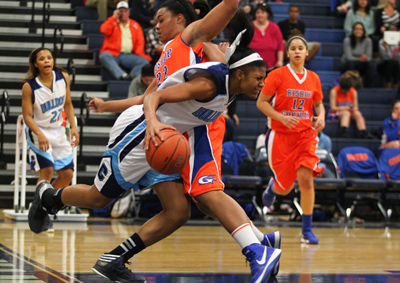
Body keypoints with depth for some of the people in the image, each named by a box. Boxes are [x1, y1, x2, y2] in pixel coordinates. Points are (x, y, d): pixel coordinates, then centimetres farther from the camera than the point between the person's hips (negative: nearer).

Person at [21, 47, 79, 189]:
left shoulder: (63, 77, -6)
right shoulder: (29, 86, -18)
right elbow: (27, 116, -15)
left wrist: (73, 127, -1)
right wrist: (40, 135, -29)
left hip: (58, 131, 5)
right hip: (38, 131, -5)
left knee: (67, 174, 4)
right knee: (47, 170, -22)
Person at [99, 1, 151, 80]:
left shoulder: (135, 25, 20)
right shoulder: (112, 22, 17)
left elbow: (140, 41, 12)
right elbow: (104, 30, -5)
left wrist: (139, 54, -6)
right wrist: (114, 17, 0)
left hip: (128, 55, 2)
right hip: (112, 54, -2)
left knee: (144, 61, -25)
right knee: (104, 56, -37)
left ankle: (132, 76, -48)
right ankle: (122, 75, -53)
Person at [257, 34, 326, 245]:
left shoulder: (313, 78, 5)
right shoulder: (277, 75, -6)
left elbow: (318, 104, 19)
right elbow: (261, 102, -6)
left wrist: (321, 117, -3)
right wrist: (282, 118, -19)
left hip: (305, 135, 2)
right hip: (280, 135, -2)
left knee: (306, 179, -15)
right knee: (285, 188, 5)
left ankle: (307, 231, -5)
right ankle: (272, 187, 45)